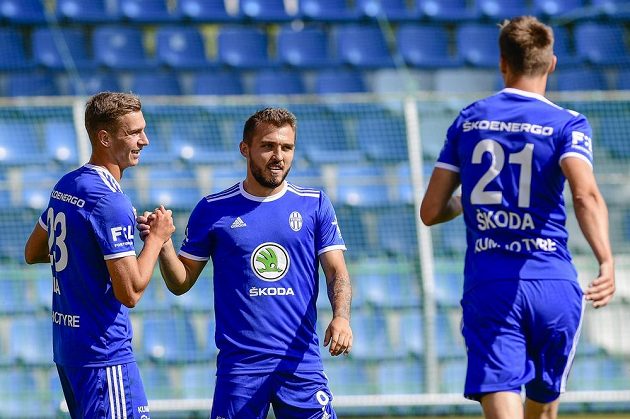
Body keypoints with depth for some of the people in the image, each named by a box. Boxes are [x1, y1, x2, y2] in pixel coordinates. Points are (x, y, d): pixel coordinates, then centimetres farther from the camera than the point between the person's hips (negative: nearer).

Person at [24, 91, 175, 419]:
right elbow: (130, 292, -20)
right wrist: (156, 237, -7)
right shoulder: (109, 201, -18)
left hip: (65, 341, 9)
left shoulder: (66, 186, 10)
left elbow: (33, 253, 24)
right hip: (103, 351, -9)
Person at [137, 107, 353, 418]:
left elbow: (336, 271, 4)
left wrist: (341, 316, -16)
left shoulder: (315, 205, 8)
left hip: (302, 361, 1)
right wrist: (162, 244, -11)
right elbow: (181, 283, 8)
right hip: (239, 364, -1)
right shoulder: (212, 211, 5)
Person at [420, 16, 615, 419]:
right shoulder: (568, 124, 1)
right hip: (553, 286, 0)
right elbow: (586, 194, -20)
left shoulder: (468, 121, 10)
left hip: (487, 286, 1)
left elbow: (431, 211, 12)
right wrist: (607, 263, -30)